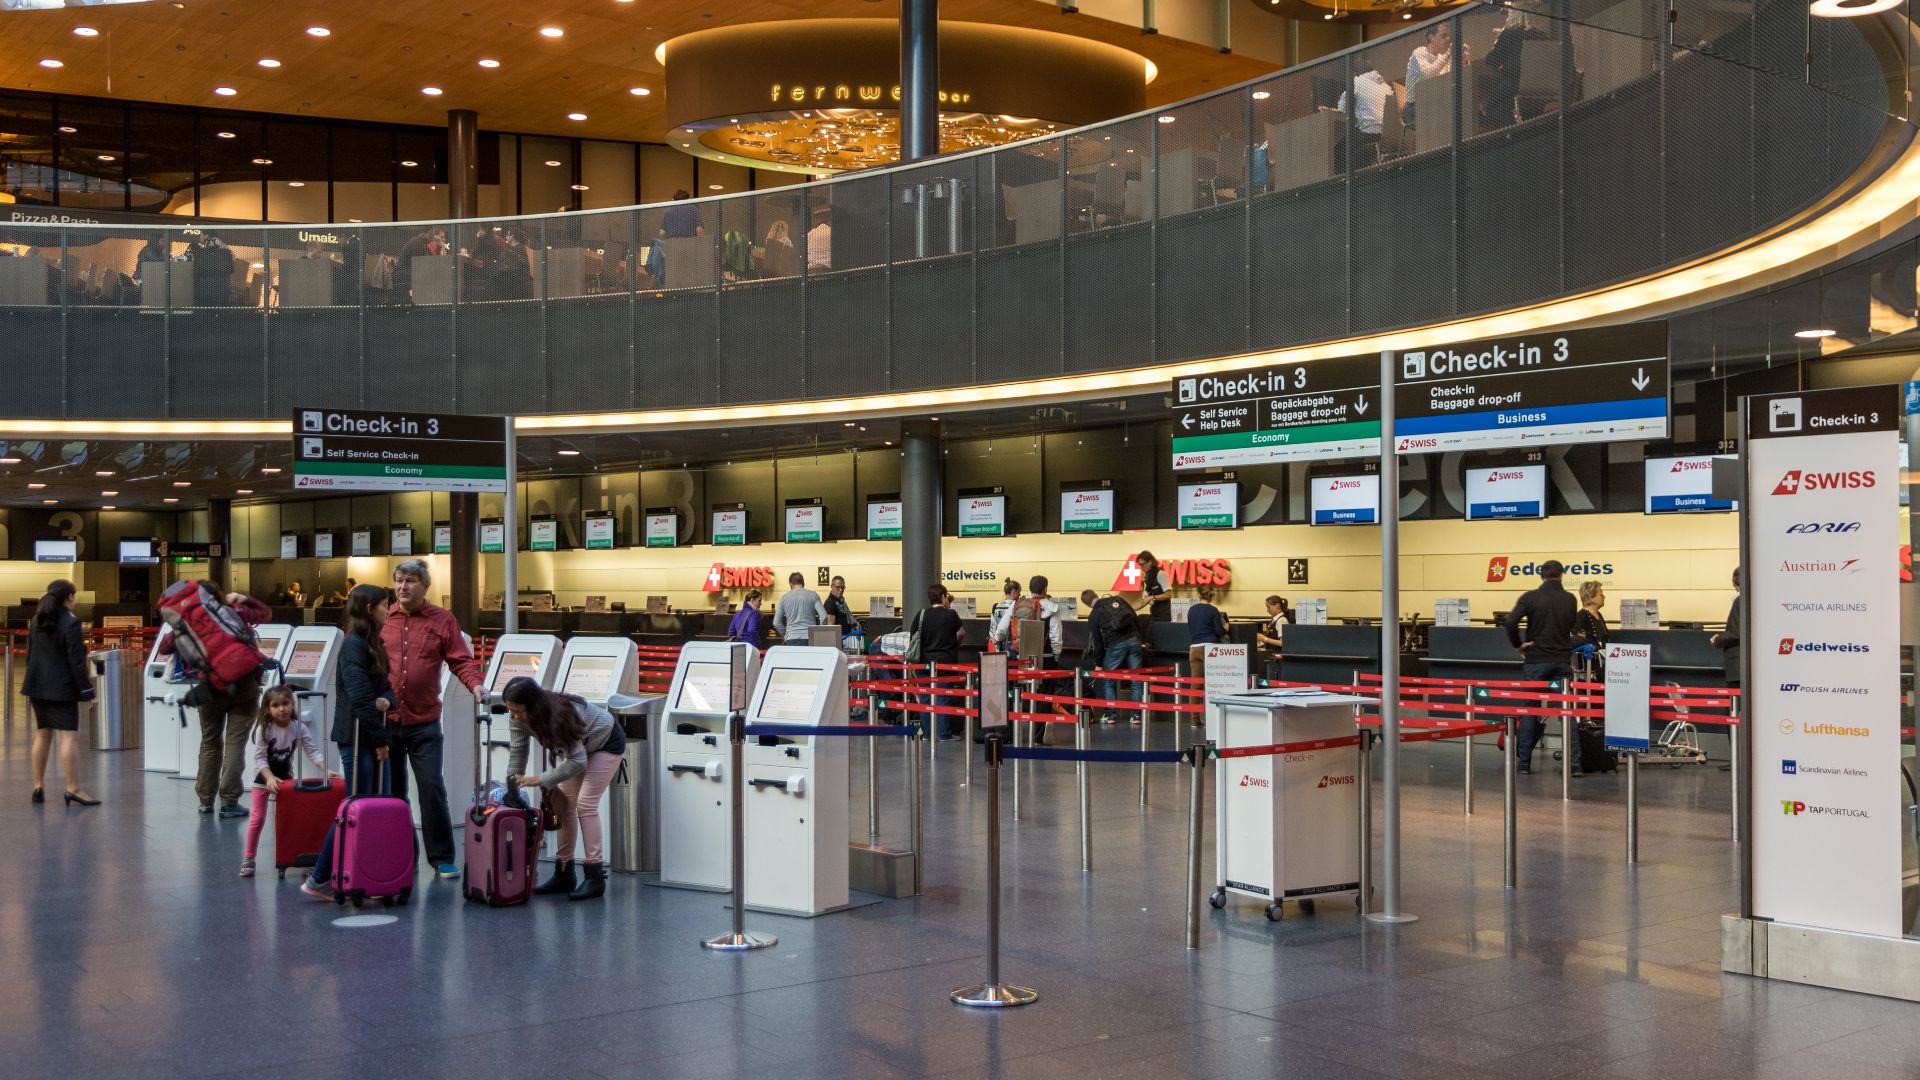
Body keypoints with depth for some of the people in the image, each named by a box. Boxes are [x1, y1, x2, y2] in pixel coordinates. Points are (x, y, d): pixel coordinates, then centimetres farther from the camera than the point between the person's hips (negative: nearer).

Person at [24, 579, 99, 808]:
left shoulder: (37, 620, 10)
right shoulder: (71, 622, -14)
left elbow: (30, 653, 17)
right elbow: (76, 661, -17)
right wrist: (87, 690, -13)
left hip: (37, 686, 8)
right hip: (61, 689, -8)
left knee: (42, 734, 15)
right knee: (69, 736, -8)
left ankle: (38, 786, 17)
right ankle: (73, 789, -12)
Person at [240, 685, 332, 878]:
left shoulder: (298, 727, -14)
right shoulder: (264, 728, -22)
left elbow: (312, 751, -16)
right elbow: (260, 757, -23)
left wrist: (326, 770, -30)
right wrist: (270, 778, -37)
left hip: (285, 774, 3)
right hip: (263, 775, -3)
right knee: (257, 818, -3)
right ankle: (248, 859, 6)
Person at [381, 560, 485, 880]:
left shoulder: (442, 621, 2)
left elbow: (461, 660, -1)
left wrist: (475, 683, -19)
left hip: (424, 723, -2)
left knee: (432, 790, -3)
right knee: (391, 792, 9)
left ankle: (442, 858, 5)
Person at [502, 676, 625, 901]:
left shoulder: (560, 715, -39)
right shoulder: (519, 716, -20)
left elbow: (578, 761, -35)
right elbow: (517, 751, -9)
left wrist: (541, 779, -35)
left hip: (606, 743, -7)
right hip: (576, 745, 7)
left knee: (585, 804, -16)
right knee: (564, 802, 1)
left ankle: (595, 877, -15)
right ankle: (564, 874, 7)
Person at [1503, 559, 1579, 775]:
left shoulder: (1531, 598, -7)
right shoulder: (1570, 599, 4)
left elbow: (1510, 621, -19)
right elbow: (1571, 629, 16)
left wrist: (1518, 645, -6)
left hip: (1536, 660, -2)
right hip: (1563, 661, 2)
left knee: (1530, 711, 7)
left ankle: (1524, 762, 9)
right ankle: (1574, 763, 0)